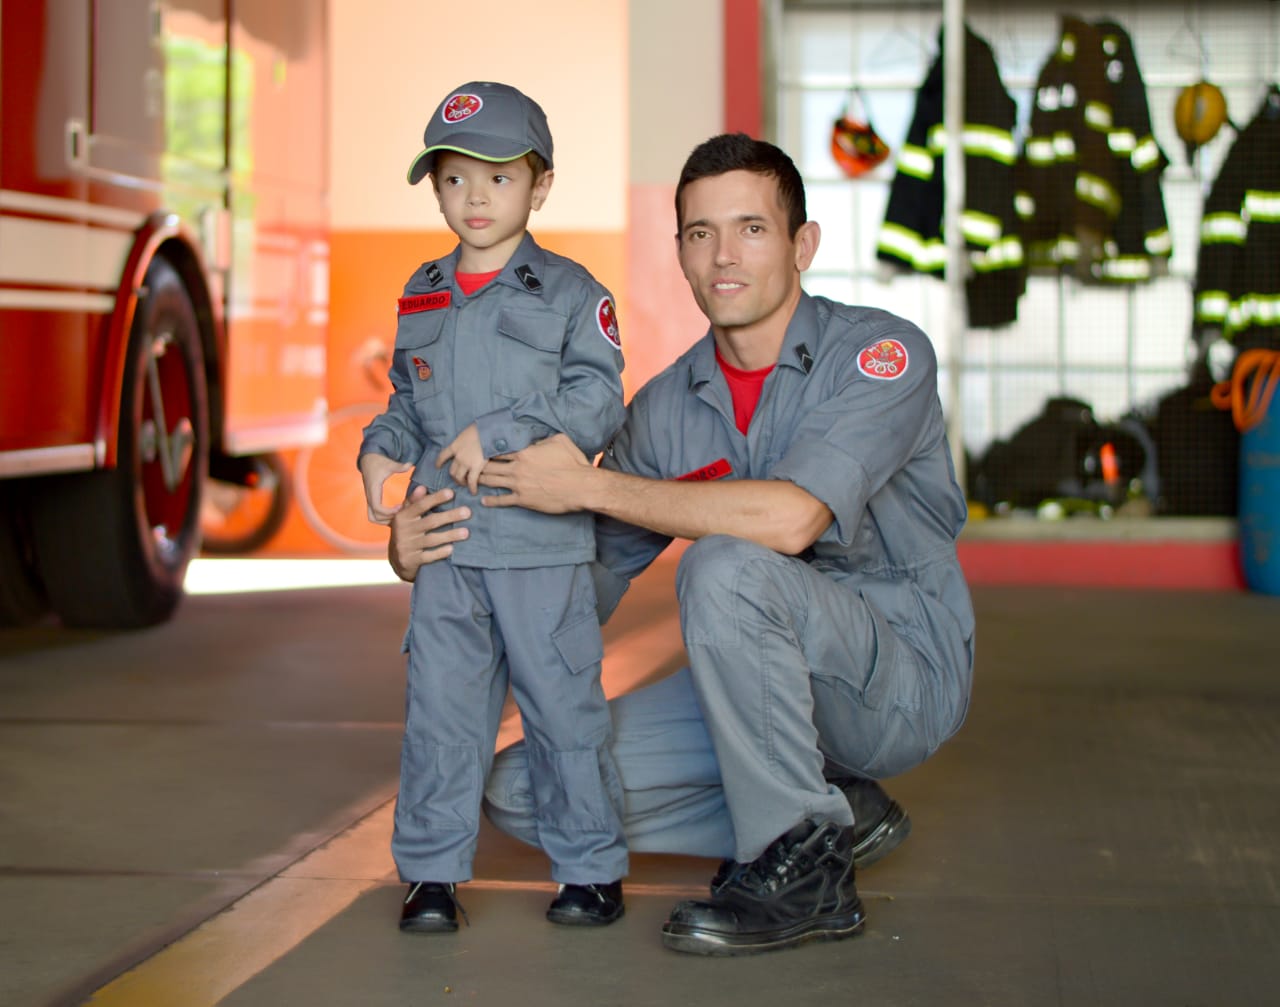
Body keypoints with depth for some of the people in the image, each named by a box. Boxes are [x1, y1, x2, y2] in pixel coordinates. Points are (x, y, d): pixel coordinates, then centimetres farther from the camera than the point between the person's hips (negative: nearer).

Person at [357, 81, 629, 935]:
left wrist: (498, 434, -15)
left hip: (542, 541, -4)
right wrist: (382, 448, 3)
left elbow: (598, 401, -8)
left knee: (561, 699, 1)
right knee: (442, 703, 4)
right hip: (445, 542, 4)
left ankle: (591, 865, 13)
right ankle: (433, 870, 12)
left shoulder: (570, 293, 0)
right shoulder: (422, 298, 15)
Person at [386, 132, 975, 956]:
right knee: (524, 790, -6)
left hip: (905, 675, -6)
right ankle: (835, 813, 3)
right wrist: (432, 560, -14)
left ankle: (801, 870, -18)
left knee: (726, 566, -34)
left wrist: (590, 485, -25)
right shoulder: (666, 408, 2)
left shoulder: (881, 353, -16)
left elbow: (791, 518, -34)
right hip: (770, 682, 7)